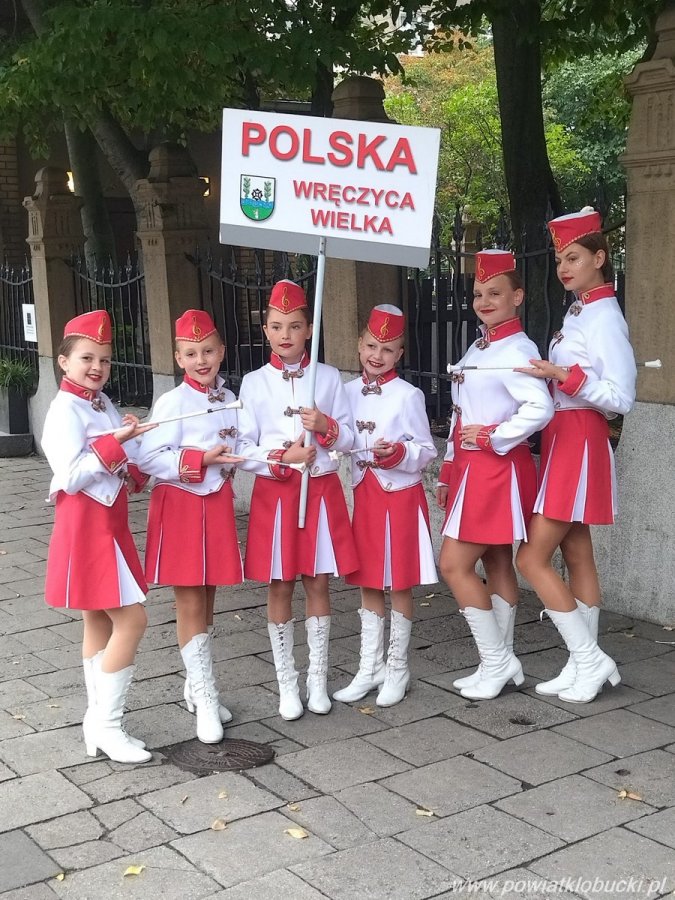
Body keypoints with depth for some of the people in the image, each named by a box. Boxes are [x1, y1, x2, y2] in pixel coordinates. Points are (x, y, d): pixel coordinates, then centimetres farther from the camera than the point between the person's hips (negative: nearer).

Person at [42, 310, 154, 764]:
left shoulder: (103, 404, 11)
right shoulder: (66, 411, -14)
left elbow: (121, 463, 17)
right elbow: (71, 476, -23)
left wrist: (131, 439, -4)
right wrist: (115, 442, -28)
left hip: (109, 522, 9)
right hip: (87, 526, -9)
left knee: (100, 621, 14)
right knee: (131, 619, -11)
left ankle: (99, 722, 23)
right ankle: (105, 725, -1)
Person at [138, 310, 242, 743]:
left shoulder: (229, 399, 7)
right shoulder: (172, 402, -11)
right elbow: (151, 458, -17)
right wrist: (200, 460, -24)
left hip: (218, 505, 6)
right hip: (181, 507, -6)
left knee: (206, 601, 15)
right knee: (190, 605, 0)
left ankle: (197, 686, 31)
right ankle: (207, 702, 8)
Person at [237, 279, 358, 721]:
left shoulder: (329, 377, 2)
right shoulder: (254, 383, 0)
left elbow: (349, 438, 3)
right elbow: (244, 449, -3)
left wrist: (327, 427, -17)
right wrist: (281, 458, -18)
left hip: (321, 491, 1)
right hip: (275, 493, 0)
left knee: (318, 583, 6)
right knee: (280, 586, 5)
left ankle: (318, 679, 20)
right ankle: (288, 683, 18)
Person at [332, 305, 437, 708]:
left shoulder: (408, 395, -10)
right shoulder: (348, 392, 5)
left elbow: (426, 451, -9)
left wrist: (398, 453, -26)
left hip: (401, 496, -5)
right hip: (365, 493, 5)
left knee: (399, 583, 4)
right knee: (368, 582, 12)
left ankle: (397, 669, 18)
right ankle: (369, 668, 23)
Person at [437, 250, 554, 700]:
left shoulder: (516, 350, -15)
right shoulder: (478, 349, 14)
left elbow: (540, 408, -29)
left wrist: (492, 437, -19)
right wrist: (449, 473, 16)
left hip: (498, 470, -9)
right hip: (473, 469, 9)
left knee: (455, 565, -8)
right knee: (497, 565, 13)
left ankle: (497, 661, 4)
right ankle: (500, 662, 20)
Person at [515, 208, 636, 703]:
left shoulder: (604, 317, -14)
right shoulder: (577, 313, 14)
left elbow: (621, 397, -19)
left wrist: (569, 378, -27)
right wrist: (548, 375, 4)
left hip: (580, 444, -10)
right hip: (562, 440, 10)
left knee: (532, 557, -8)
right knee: (577, 555, 12)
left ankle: (590, 659, 1)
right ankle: (584, 663, 20)